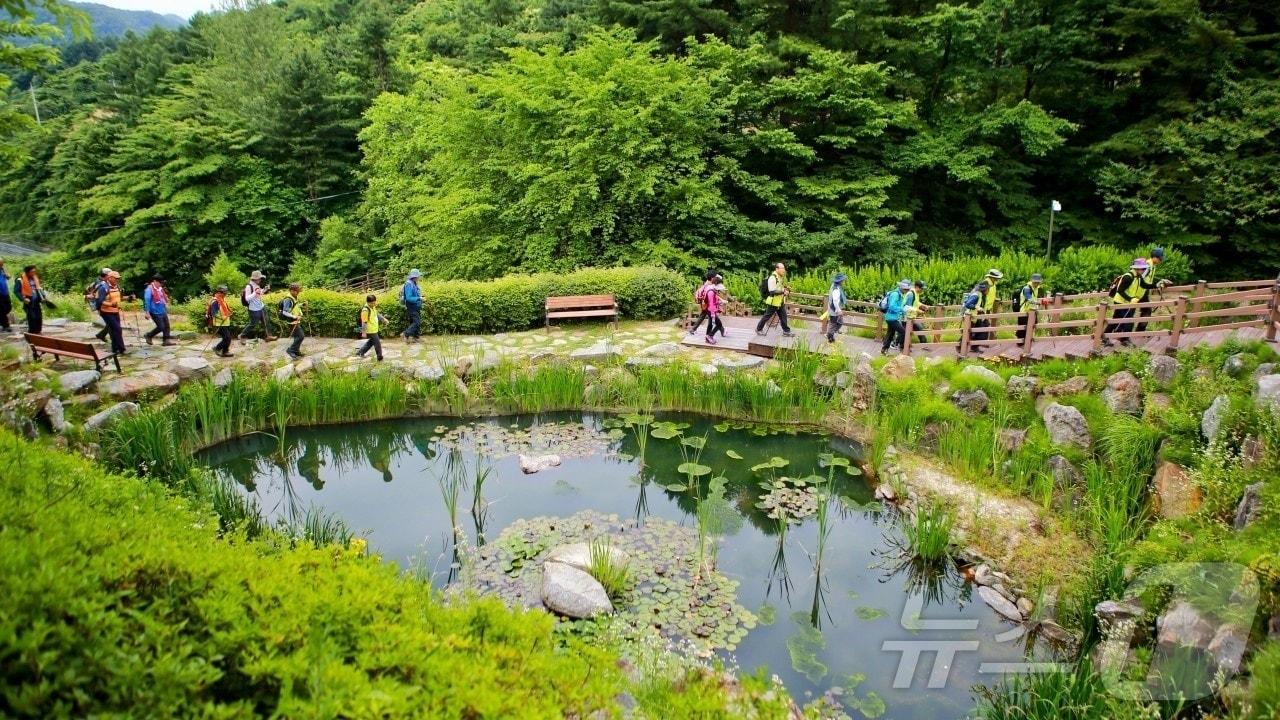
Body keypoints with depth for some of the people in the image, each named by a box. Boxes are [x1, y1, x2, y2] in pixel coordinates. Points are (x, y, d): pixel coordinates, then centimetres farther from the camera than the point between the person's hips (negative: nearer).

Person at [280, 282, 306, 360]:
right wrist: (295, 317, -32)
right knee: (300, 336, -8)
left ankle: (296, 351, 30)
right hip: (292, 322, -9)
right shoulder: (288, 300, -22)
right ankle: (290, 350, 2)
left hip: (296, 321, 9)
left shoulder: (294, 298, 5)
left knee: (298, 336, 17)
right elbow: (285, 312, -26)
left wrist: (302, 304, 7)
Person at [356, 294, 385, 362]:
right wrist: (364, 332, -21)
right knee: (377, 343, 0)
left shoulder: (373, 307, 3)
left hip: (374, 329, 9)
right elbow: (364, 322, -23)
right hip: (370, 331, -9)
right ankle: (380, 358, 13)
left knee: (371, 342, 24)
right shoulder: (365, 310, -24)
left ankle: (360, 352, 35)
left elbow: (377, 314, 23)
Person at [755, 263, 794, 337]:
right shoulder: (772, 278, -20)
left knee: (783, 316, 7)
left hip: (780, 302, 8)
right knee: (767, 316, 4)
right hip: (773, 302, -8)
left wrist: (786, 290, 9)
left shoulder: (781, 277, 10)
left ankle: (786, 331, 12)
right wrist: (783, 291, -23)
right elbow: (772, 291, -26)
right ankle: (759, 329, 19)